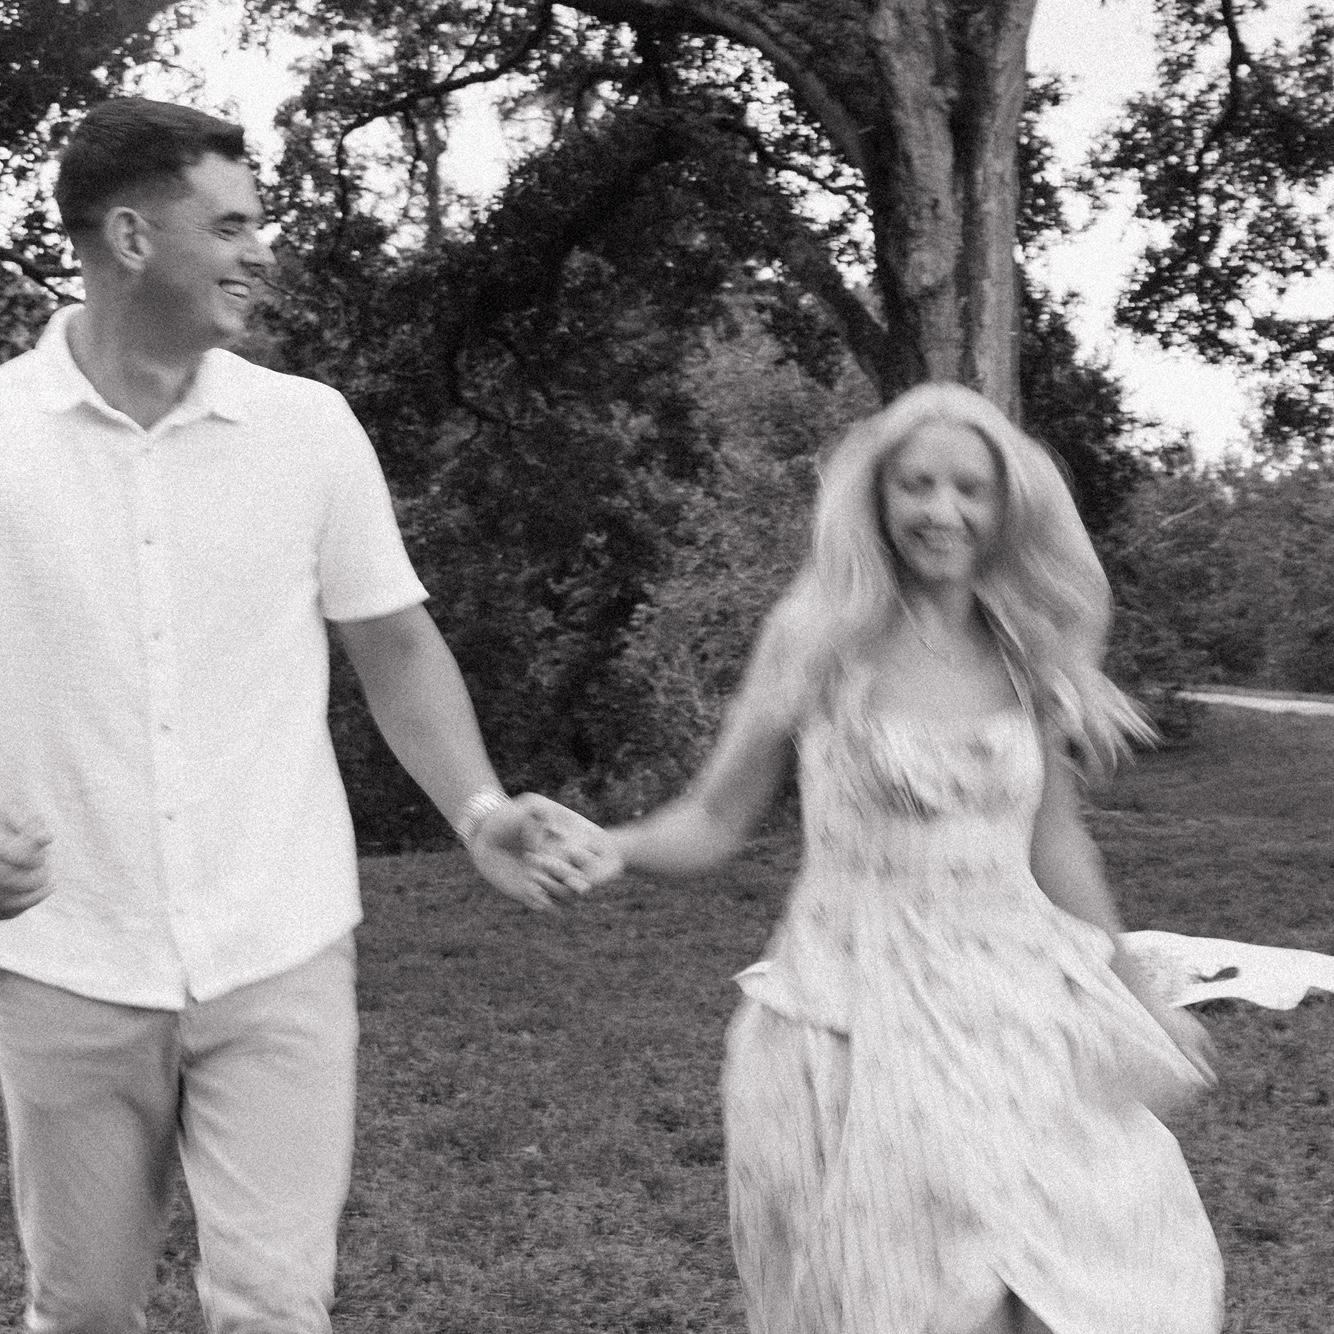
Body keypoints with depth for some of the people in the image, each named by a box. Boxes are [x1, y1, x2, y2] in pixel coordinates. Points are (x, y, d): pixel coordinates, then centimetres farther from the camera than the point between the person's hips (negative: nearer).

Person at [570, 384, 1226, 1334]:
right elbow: (714, 821, -2)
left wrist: (1138, 997, 21)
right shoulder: (817, 636, -6)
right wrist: (614, 848, -22)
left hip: (1020, 1010, 4)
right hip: (859, 1018, -3)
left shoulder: (1028, 650, 4)